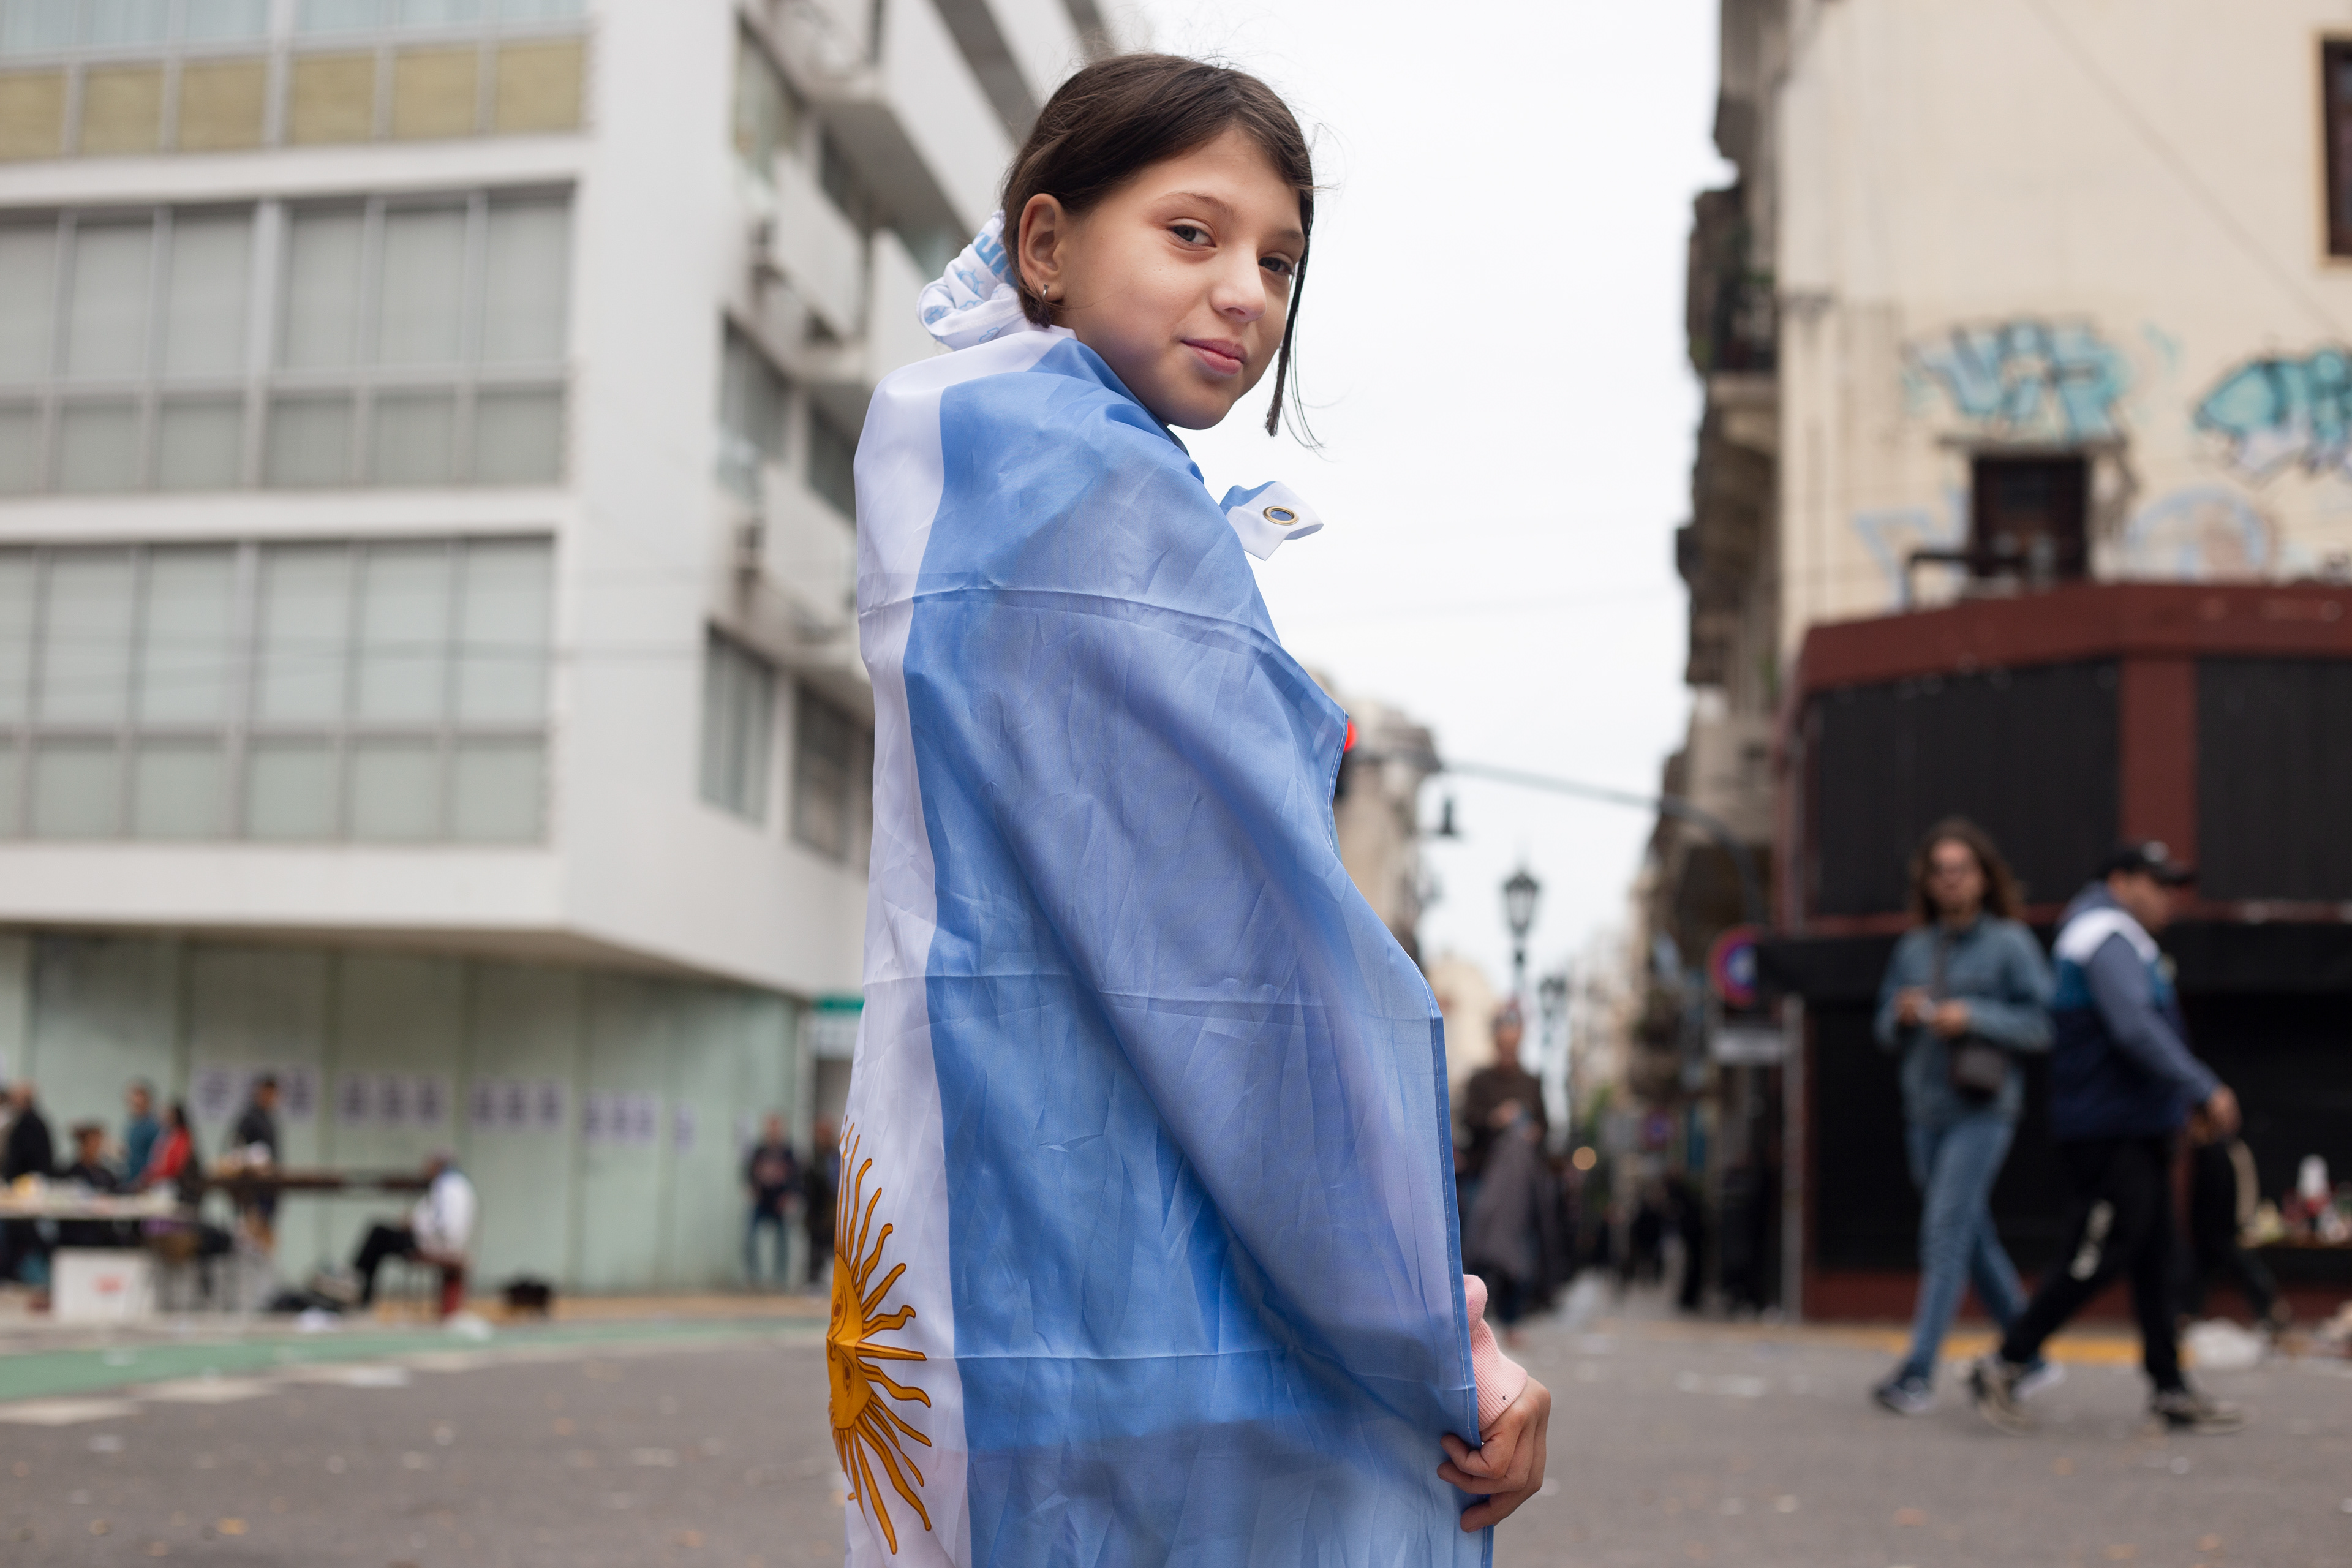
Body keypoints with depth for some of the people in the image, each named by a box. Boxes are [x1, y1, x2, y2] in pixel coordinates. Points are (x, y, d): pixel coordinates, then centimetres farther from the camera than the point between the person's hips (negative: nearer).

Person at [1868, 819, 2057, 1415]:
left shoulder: (2011, 943, -2)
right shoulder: (1914, 948, 12)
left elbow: (2043, 1024, -7)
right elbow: (1887, 1034, 16)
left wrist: (1973, 1017, -17)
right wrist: (1901, 1015, -6)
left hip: (1982, 1111, -6)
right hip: (1926, 1112, 6)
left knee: (1946, 1233, -14)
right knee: (1975, 1242, 12)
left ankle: (1917, 1371, -16)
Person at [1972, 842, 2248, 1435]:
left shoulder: (2119, 938, 21)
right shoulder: (2108, 935, -13)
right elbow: (2137, 1030, -24)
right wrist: (2205, 1088, -24)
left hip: (2137, 1129, 11)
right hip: (2108, 1132, -11)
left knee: (2153, 1258, 11)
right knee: (2101, 1254, -9)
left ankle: (2171, 1391, 15)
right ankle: (2004, 1366, -3)